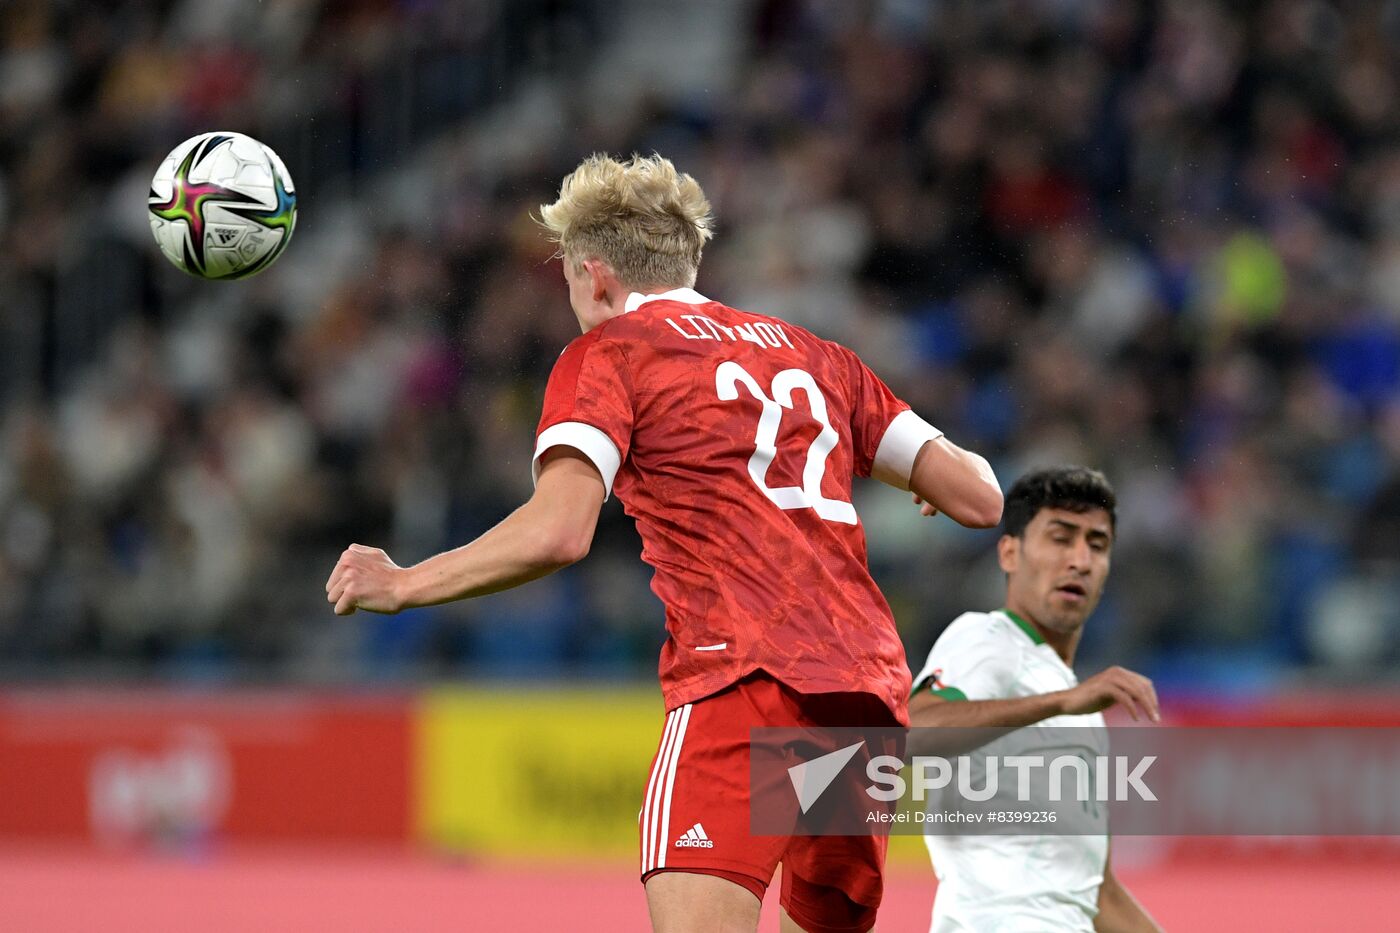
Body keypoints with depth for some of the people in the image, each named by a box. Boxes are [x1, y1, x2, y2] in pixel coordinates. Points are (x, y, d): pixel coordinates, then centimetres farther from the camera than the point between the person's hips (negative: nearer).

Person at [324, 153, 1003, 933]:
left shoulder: (609, 352, 9)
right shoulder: (814, 355, 25)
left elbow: (556, 532, -8)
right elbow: (979, 498, 20)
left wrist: (402, 584, 4)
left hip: (744, 675, -7)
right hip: (871, 687, 7)